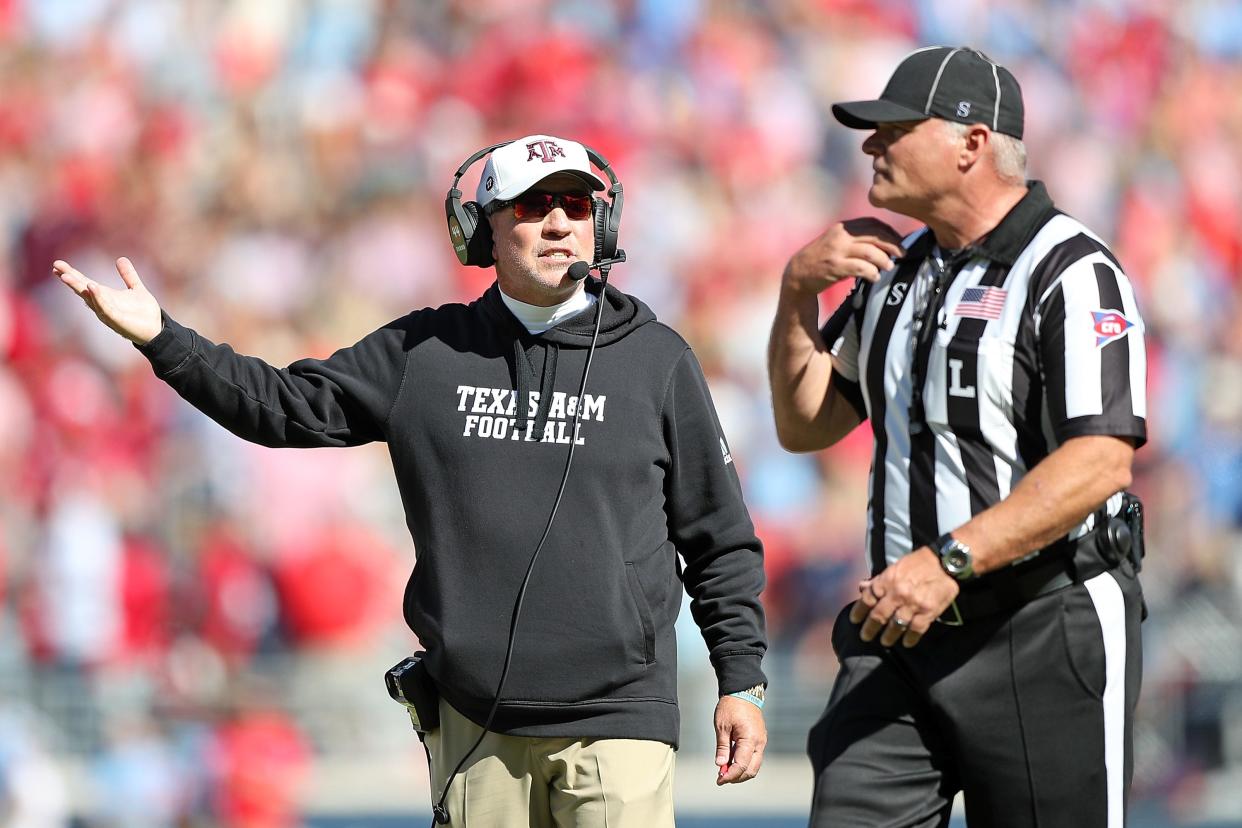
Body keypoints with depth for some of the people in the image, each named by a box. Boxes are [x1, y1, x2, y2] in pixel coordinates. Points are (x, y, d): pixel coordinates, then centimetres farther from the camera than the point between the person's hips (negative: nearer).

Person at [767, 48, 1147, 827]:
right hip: (903, 628, 7)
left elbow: (1102, 463, -22)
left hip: (1047, 640, -7)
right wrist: (797, 294, 4)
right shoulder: (899, 269, 16)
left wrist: (951, 561, -30)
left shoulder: (1072, 275, -11)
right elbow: (805, 425, 22)